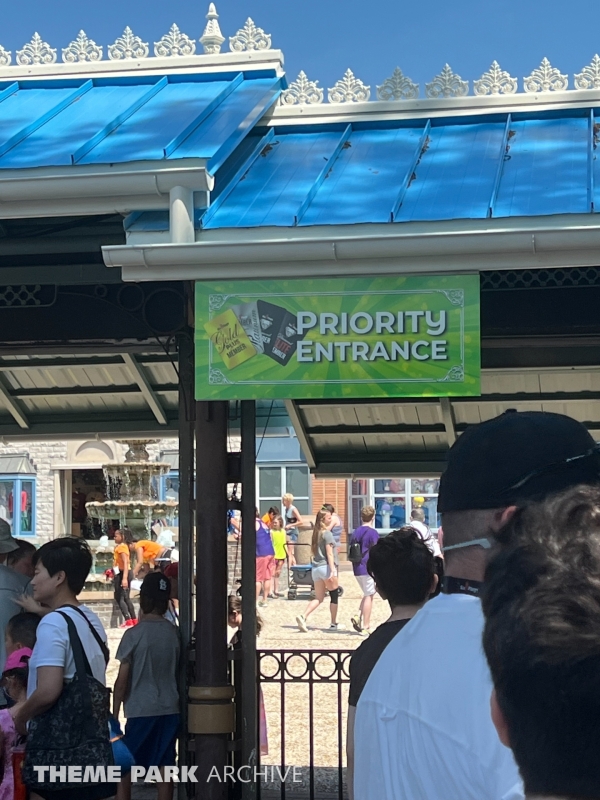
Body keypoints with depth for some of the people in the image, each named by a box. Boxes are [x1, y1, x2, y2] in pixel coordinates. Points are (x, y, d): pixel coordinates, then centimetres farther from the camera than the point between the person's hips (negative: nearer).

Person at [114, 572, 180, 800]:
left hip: (141, 711, -4)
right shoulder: (174, 633, 3)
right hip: (169, 709, 4)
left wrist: (114, 714, -1)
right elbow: (177, 672, 11)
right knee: (165, 768, 7)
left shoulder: (134, 634, -10)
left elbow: (122, 680, -9)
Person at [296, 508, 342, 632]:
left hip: (316, 567, 7)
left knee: (318, 598, 8)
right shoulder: (327, 533, -10)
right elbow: (329, 553, -16)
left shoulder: (316, 533, 12)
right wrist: (333, 570, -20)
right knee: (334, 595, 9)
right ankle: (334, 624, 15)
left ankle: (303, 617, -14)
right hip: (326, 566, -7)